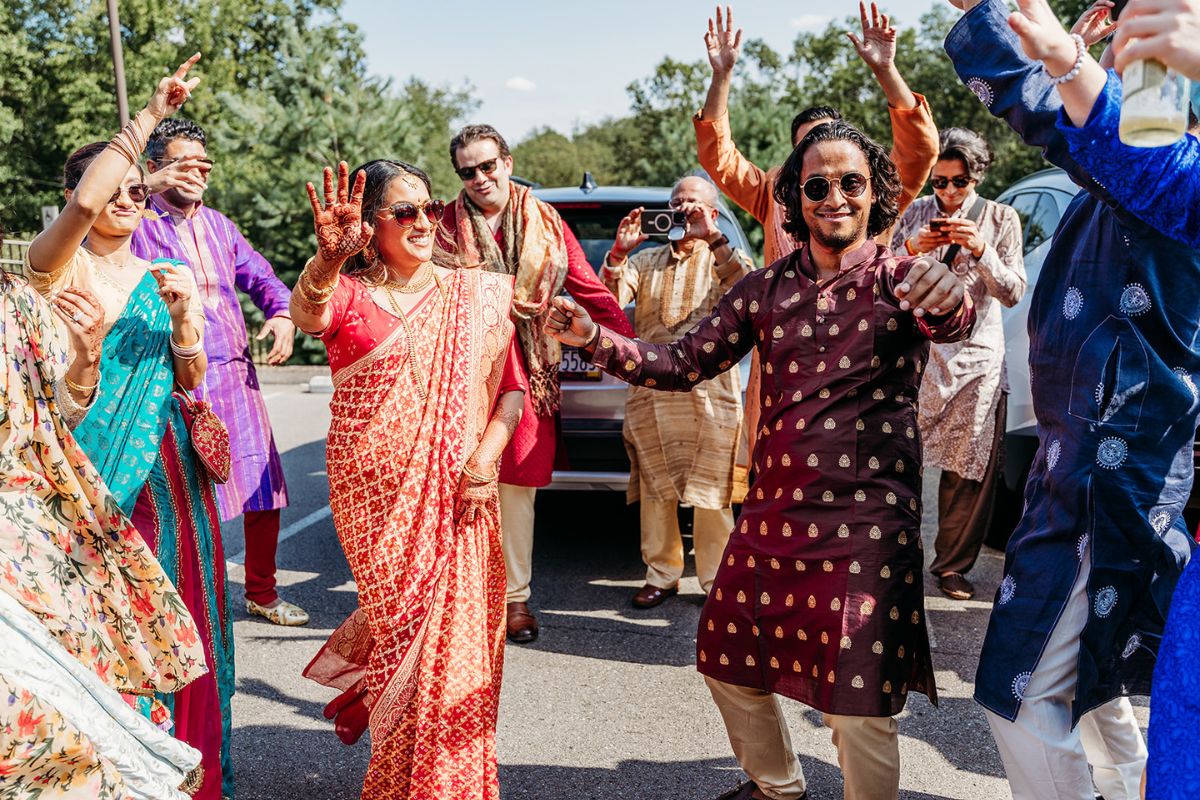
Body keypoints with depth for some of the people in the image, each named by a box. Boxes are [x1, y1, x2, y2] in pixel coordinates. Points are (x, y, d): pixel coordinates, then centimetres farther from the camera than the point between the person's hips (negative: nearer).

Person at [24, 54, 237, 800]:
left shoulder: (165, 276, 13)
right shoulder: (57, 263, 2)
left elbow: (192, 381, 7)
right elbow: (85, 199, -21)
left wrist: (183, 316, -10)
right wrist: (148, 117, -17)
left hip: (162, 466, 3)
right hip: (85, 461, -3)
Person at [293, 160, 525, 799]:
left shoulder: (476, 294, 8)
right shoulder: (347, 293, 2)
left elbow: (511, 386, 6)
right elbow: (306, 313, -22)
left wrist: (487, 456, -10)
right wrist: (327, 260, -44)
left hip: (456, 497, 2)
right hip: (373, 494, -1)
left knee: (455, 635, 2)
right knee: (408, 629, -1)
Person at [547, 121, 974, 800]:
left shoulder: (904, 280, -4)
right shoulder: (765, 289, 7)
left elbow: (956, 320, -26)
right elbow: (685, 364, 6)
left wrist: (949, 300, -51)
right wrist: (594, 338, -8)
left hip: (869, 521, -5)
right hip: (773, 513, 5)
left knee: (860, 706, -1)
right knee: (729, 662, 17)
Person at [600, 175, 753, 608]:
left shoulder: (724, 259, 10)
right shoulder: (645, 260, 17)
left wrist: (712, 237, -17)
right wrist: (619, 250, -8)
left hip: (709, 389, -2)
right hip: (649, 389, 3)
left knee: (712, 493, -2)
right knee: (654, 490, 6)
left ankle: (717, 580, 9)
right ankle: (661, 574, 18)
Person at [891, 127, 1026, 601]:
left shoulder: (1001, 218, 5)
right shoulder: (916, 214, 8)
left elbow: (1013, 293, -1)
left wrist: (982, 251, -17)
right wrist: (910, 250, -12)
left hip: (975, 354, 0)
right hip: (917, 348, 0)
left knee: (971, 467, 0)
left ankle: (953, 564, 12)